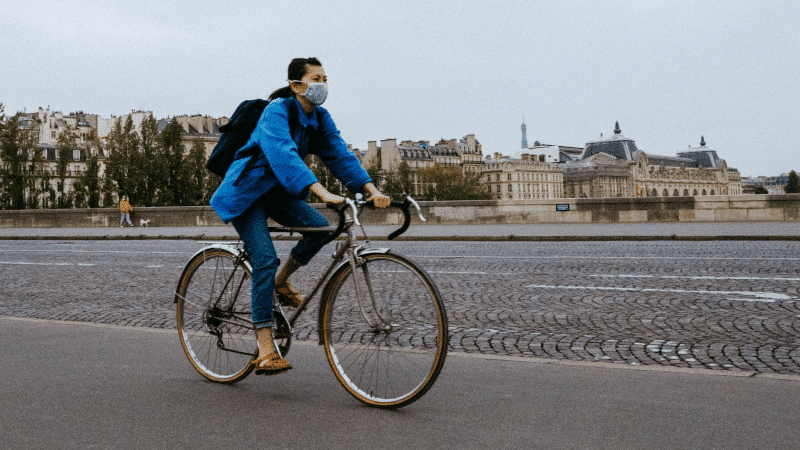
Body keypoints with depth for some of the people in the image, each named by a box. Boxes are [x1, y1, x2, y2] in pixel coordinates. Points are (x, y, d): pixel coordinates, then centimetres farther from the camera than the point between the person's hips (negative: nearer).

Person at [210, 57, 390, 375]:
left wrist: (371, 189, -24)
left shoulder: (319, 118, -1)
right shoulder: (278, 111, -23)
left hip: (278, 191, 6)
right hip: (247, 190, -6)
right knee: (265, 259, -19)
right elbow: (284, 154, -40)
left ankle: (281, 281, 7)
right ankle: (265, 350, -16)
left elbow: (339, 155, -9)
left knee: (319, 226, -21)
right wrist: (321, 192, -52)